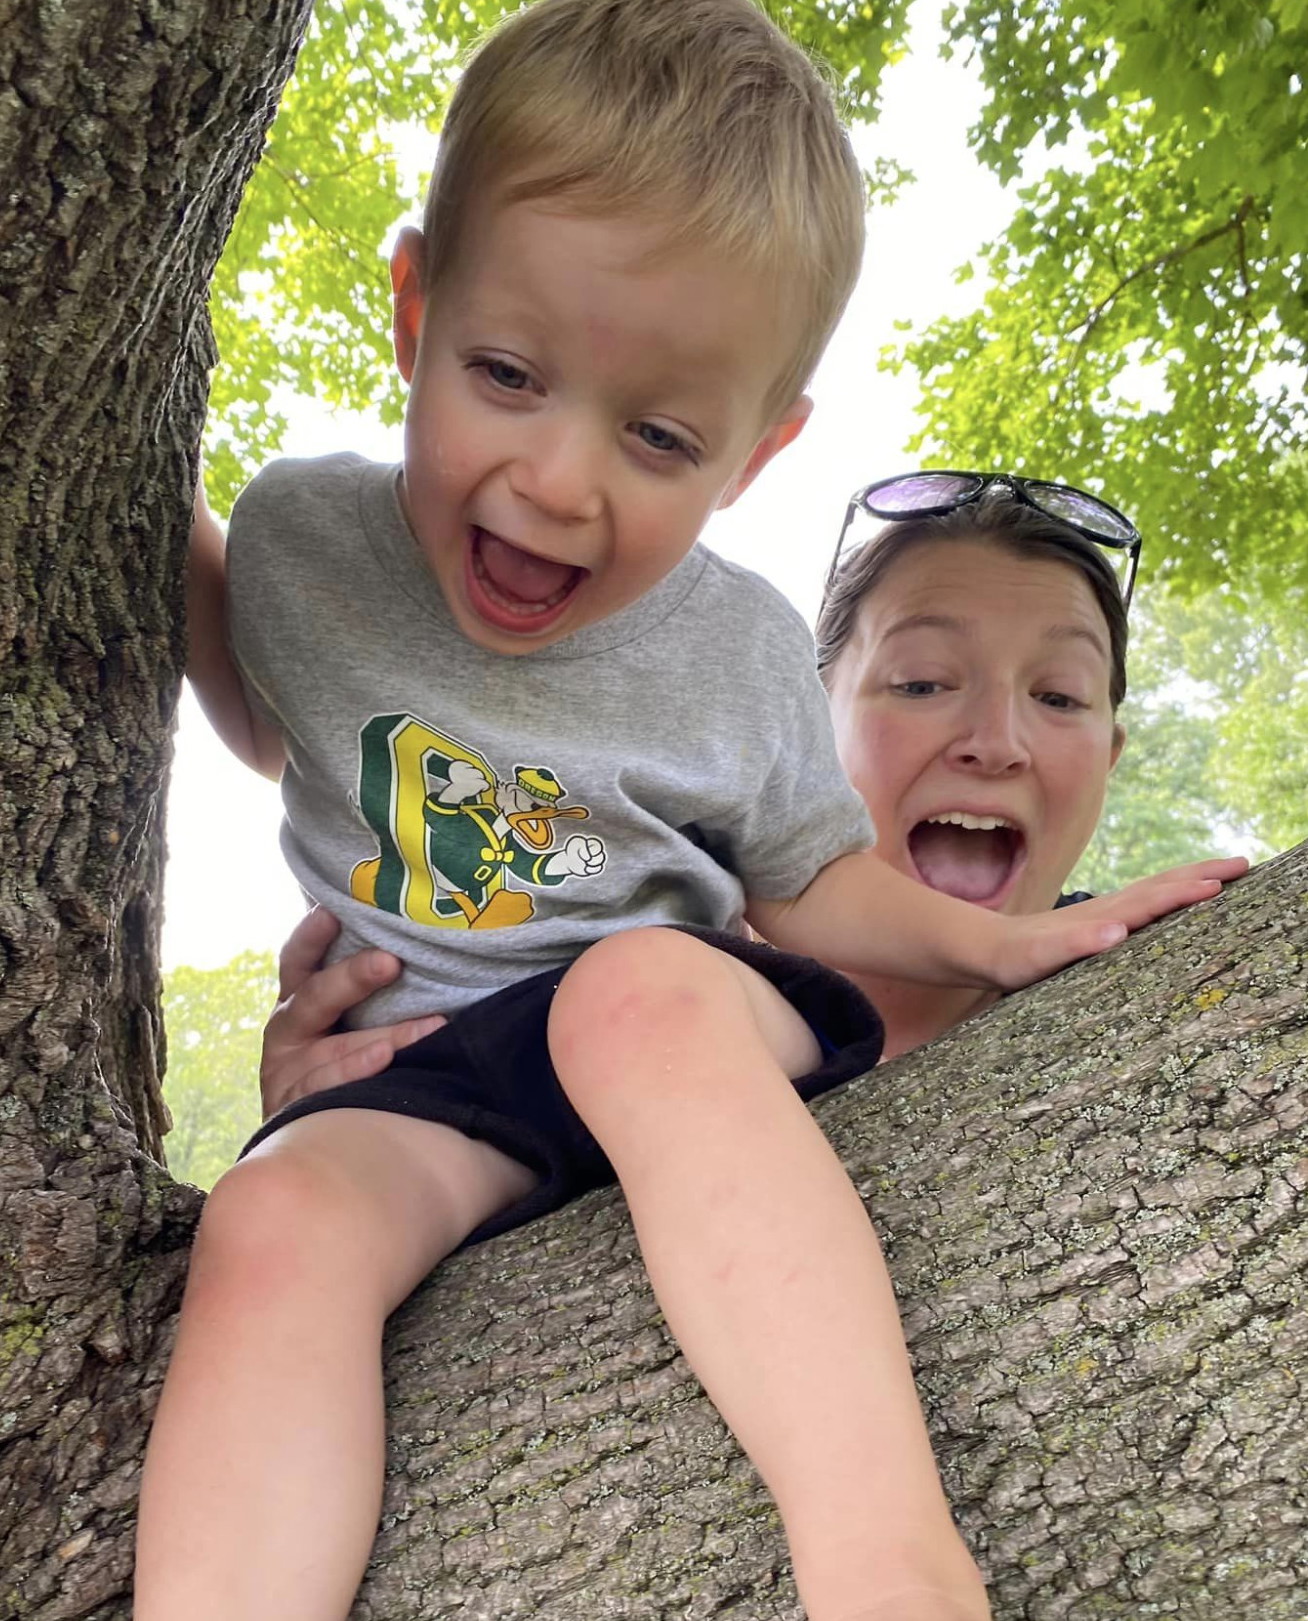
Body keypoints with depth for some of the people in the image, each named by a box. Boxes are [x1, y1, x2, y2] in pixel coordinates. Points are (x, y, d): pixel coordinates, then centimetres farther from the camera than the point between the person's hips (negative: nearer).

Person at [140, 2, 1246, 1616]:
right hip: (425, 1075, 2)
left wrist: (1000, 938, -6)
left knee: (641, 985, -37)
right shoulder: (304, 532, -2)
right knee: (276, 1220, -30)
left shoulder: (740, 652, -5)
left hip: (691, 1026, -1)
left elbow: (803, 877, 9)